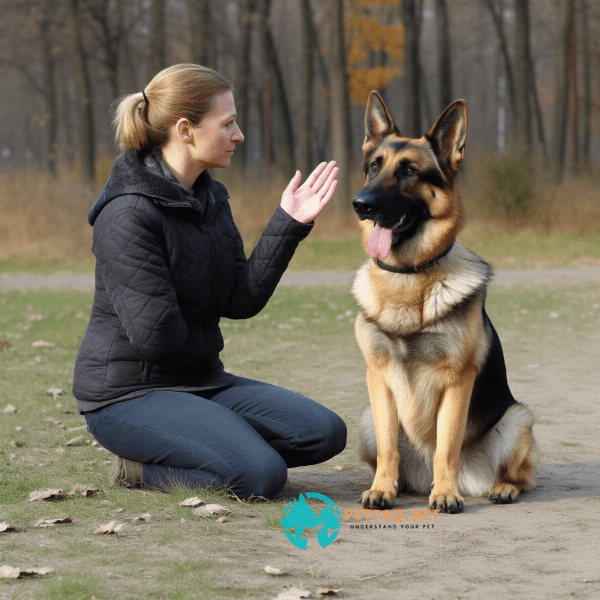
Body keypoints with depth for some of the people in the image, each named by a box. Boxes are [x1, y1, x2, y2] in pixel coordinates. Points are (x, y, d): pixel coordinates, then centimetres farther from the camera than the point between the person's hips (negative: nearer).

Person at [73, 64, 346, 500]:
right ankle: (137, 467, -3)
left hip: (201, 380, 9)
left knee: (325, 433, -2)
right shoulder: (128, 214, -20)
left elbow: (243, 300, 2)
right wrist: (200, 339, -2)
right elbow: (153, 332, -23)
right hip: (128, 394, -9)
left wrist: (289, 224, -4)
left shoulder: (211, 198, 8)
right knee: (262, 475, -26)